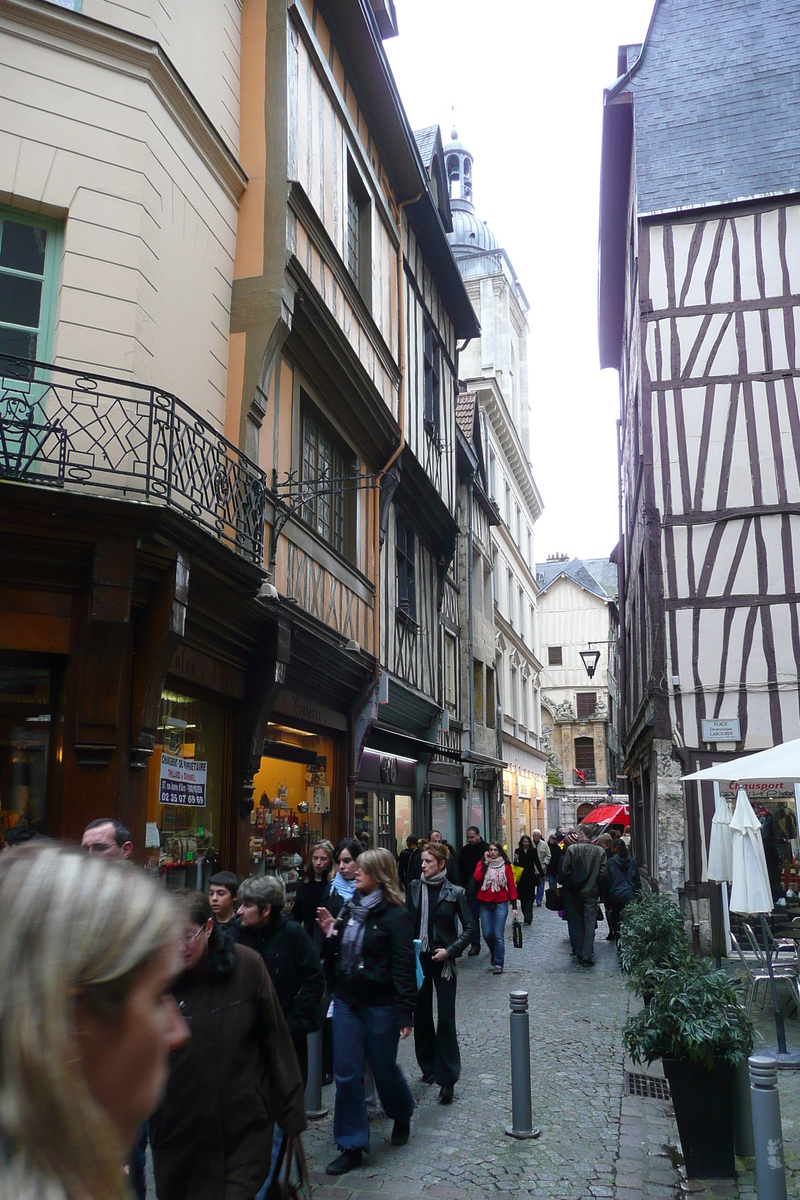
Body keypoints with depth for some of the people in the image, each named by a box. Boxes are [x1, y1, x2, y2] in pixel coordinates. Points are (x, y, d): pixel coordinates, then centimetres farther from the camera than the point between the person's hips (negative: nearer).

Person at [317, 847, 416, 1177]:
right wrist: (329, 934, -8)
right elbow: (336, 954, 12)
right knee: (346, 1074, 6)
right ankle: (352, 1146, 19)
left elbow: (404, 965, -16)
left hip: (380, 1004, -5)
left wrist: (406, 1011, -18)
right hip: (346, 1001, 5)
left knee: (384, 1068, 12)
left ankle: (401, 1116, 42)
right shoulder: (350, 908, 5)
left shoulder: (394, 914, -14)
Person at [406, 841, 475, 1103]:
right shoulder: (414, 888, 0)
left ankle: (447, 1078, 4)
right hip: (418, 959, 3)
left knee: (446, 1018, -4)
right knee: (421, 1015, 12)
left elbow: (469, 926, -2)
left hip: (443, 960, -3)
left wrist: (451, 950, -10)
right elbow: (407, 922, 4)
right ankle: (428, 1066, 31)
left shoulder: (454, 892, -6)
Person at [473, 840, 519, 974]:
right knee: (487, 933, 3)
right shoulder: (482, 864, 5)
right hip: (485, 904, 2)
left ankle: (498, 964, 6)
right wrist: (486, 862, -12)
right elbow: (477, 877, -14)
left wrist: (515, 906, -2)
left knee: (498, 935, -5)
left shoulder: (506, 866, 2)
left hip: (501, 904, -2)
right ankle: (494, 953, 33)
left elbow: (511, 886, 2)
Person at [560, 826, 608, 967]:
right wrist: (598, 888, 9)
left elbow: (565, 871, -8)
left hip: (575, 892, 0)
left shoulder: (571, 849, -10)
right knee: (590, 924, 4)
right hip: (592, 892, 0)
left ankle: (579, 953, 20)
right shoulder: (600, 851, -6)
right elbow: (603, 873, -7)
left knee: (577, 923, 14)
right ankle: (587, 956, 0)